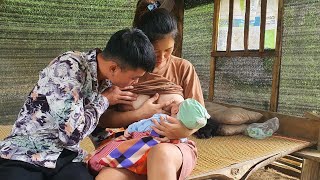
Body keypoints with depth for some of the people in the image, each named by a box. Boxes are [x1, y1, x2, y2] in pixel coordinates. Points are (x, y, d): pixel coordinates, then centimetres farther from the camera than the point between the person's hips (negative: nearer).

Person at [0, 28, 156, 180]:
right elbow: (73, 133, -24)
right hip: (23, 156, -4)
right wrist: (104, 100, -11)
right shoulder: (67, 67, -20)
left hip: (66, 159, 5)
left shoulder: (107, 80, 1)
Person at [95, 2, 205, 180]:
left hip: (176, 146, -1)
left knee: (161, 153, -39)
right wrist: (139, 114, -17)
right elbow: (103, 118, -1)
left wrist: (186, 130, -22)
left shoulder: (183, 68, 0)